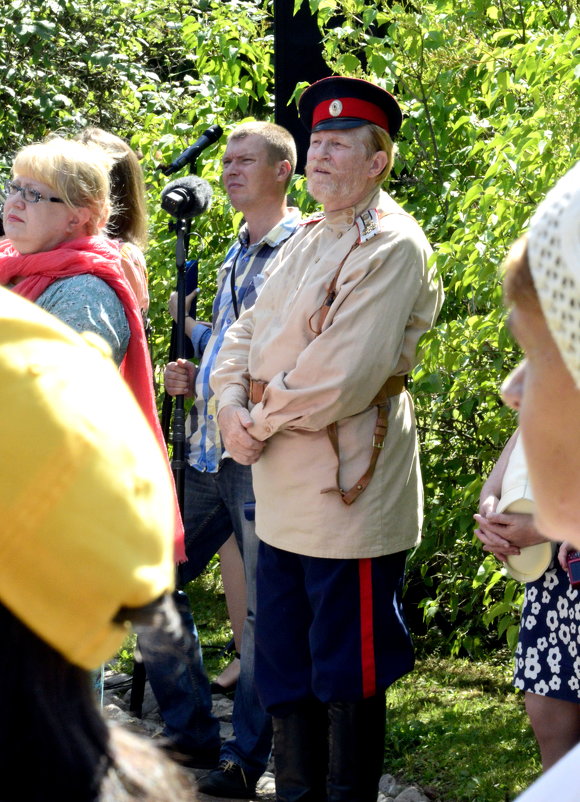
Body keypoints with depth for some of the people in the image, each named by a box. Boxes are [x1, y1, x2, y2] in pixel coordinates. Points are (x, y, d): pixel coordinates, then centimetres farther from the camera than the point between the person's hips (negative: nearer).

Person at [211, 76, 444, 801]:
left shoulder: (392, 246, -14)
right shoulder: (307, 240, 15)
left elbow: (341, 378, -22)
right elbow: (245, 334, 16)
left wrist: (263, 420, -10)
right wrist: (232, 407, -3)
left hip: (349, 493, -9)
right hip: (283, 493, 9)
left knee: (347, 677, 1)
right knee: (284, 670, 17)